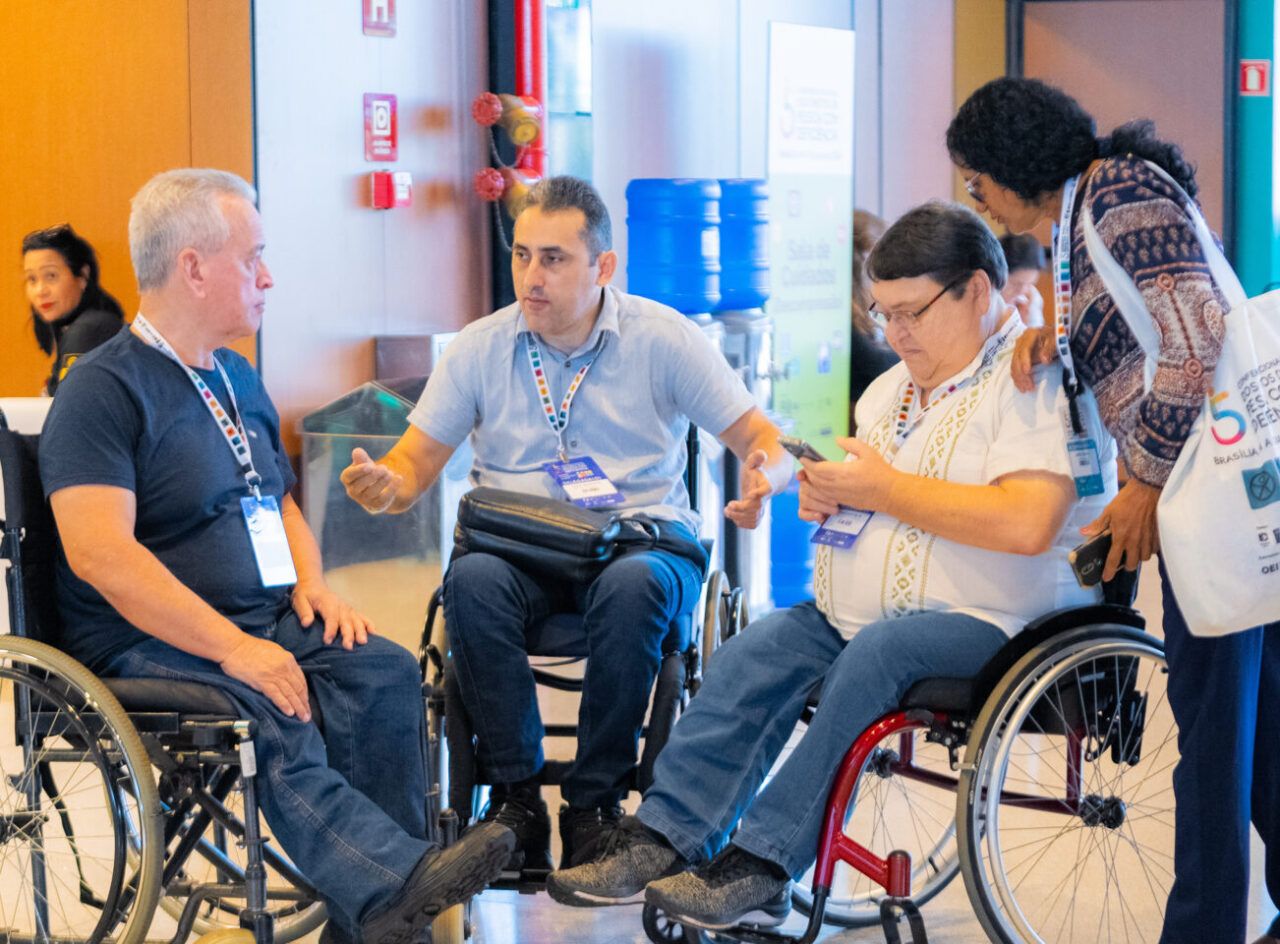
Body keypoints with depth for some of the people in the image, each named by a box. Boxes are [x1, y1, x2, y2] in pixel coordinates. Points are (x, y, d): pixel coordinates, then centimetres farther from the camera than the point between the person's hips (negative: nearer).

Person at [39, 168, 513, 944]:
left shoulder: (237, 380, 20)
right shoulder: (105, 389, -7)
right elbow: (99, 552, -19)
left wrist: (311, 584, 8)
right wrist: (231, 646, -24)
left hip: (263, 619, 7)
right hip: (147, 645, -7)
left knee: (385, 672, -20)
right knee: (271, 718, -35)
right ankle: (401, 881, -51)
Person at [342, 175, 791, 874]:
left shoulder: (663, 338, 3)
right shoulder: (480, 349, 8)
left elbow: (762, 439, 1)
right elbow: (416, 461, 8)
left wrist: (764, 477, -24)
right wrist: (385, 487, -17)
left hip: (641, 536, -1)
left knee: (630, 587, -37)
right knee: (470, 579, -33)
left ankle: (595, 802, -22)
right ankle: (514, 795, -22)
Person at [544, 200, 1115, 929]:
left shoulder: (1037, 377, -9)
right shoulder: (896, 384, 20)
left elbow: (1028, 524, -23)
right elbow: (866, 483, 32)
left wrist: (885, 490, -16)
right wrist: (826, 494, 5)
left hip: (990, 622, -8)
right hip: (856, 612, 8)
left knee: (876, 653, -33)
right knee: (754, 653, -15)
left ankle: (762, 866, -31)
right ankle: (662, 839, -21)